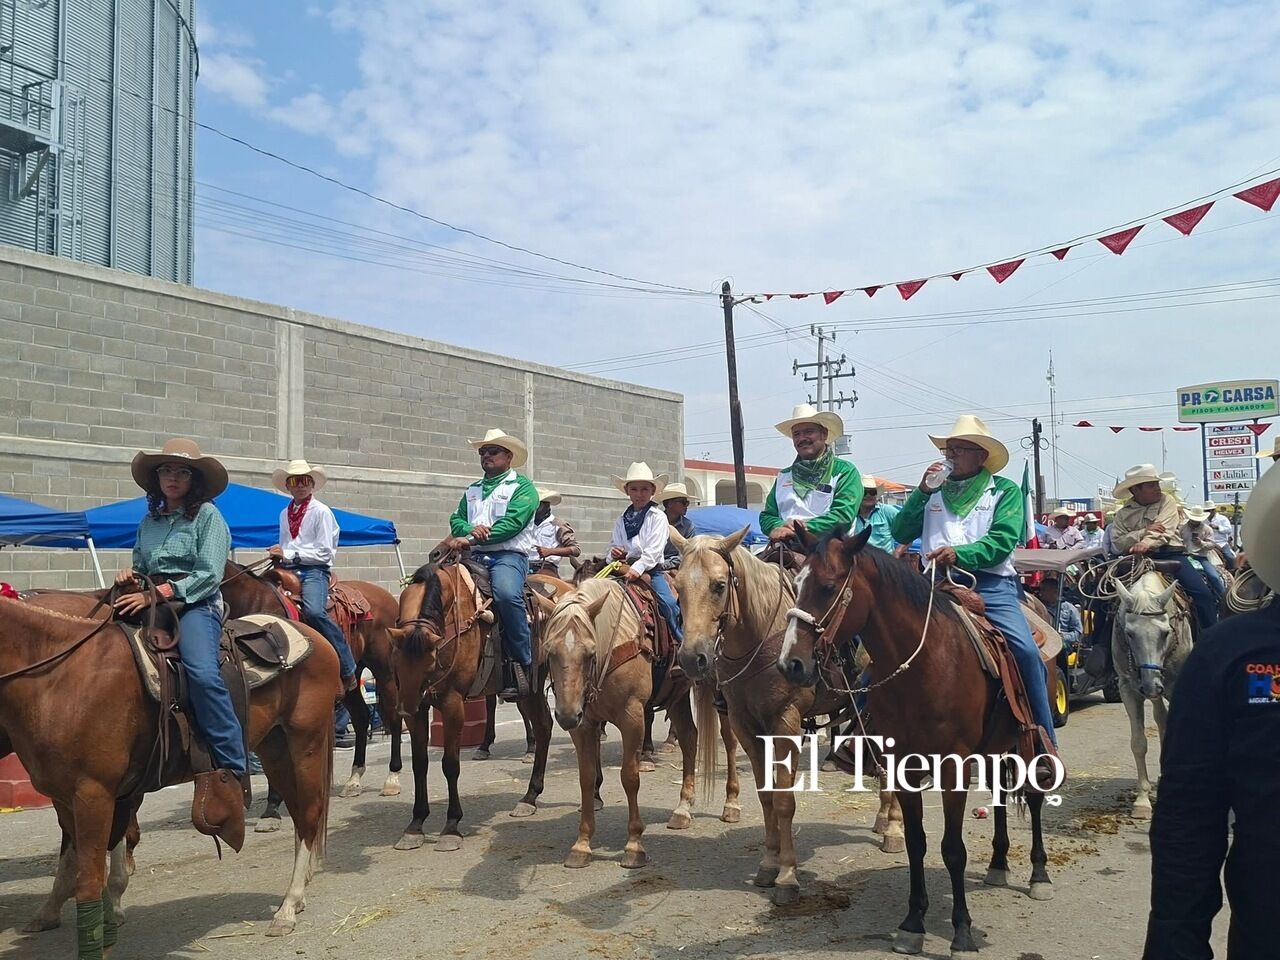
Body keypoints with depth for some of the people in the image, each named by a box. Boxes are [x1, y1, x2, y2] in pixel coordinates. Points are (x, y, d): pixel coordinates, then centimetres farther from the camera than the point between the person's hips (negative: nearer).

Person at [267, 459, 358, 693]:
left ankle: (348, 671, -25)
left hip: (314, 570, -6)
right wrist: (278, 556, 7)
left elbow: (324, 552, -6)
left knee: (314, 611, -32)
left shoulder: (321, 511, 1)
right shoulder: (285, 514, 21)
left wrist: (290, 554, -11)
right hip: (288, 570, 6)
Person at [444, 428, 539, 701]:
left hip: (508, 555, -6)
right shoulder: (473, 490, 27)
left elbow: (512, 523, -9)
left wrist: (470, 539, -16)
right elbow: (456, 519, 18)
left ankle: (522, 662, -24)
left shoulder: (522, 486, 6)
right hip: (474, 556, 6)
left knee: (506, 594, -36)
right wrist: (470, 530, -8)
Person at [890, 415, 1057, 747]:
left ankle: (1045, 742, -10)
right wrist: (921, 492, 1)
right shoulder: (934, 491, 21)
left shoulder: (1005, 491, 10)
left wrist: (959, 554, -22)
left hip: (990, 585, -3)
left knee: (1026, 651, -22)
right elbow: (901, 534, 11)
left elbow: (1002, 542, -6)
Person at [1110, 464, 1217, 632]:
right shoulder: (1123, 514, 11)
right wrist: (1144, 531, -15)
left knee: (1202, 593, -18)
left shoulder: (1166, 500, 7)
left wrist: (1147, 543, -30)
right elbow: (1117, 544, 0)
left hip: (1170, 553, -1)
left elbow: (1165, 530, -9)